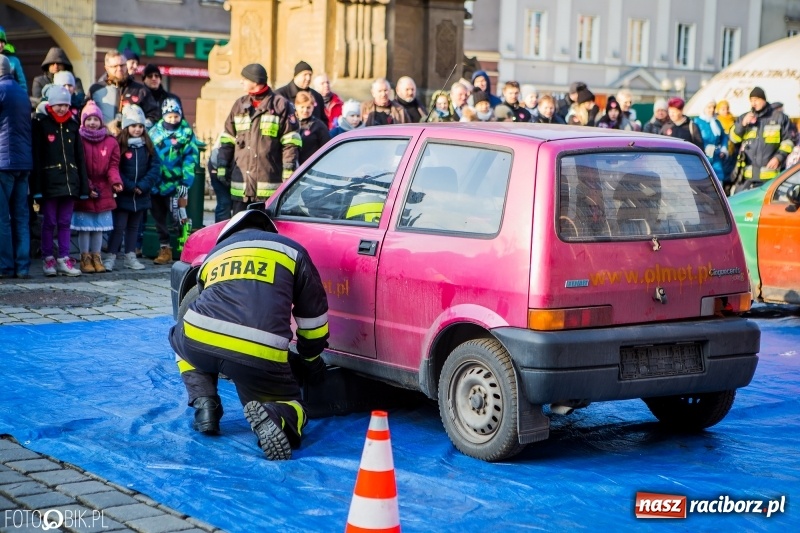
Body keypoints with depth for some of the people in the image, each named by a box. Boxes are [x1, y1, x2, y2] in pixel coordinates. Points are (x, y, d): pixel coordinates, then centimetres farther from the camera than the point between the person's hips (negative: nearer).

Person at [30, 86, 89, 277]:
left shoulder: (72, 125, 12)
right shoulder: (40, 124, -2)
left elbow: (80, 157, 12)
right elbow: (36, 156, -7)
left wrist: (83, 185, 7)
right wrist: (37, 186, -14)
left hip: (70, 181, 4)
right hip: (50, 181, -4)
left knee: (65, 222, 7)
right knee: (49, 222, 2)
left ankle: (64, 259, 12)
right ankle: (48, 259, 10)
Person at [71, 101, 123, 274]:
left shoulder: (111, 142, 5)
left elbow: (113, 166, 1)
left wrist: (116, 181, -18)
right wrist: (87, 187, -13)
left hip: (104, 192, 3)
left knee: (99, 227, 10)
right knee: (84, 227, 1)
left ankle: (96, 257, 20)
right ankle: (85, 258, 11)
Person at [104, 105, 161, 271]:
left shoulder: (148, 146, 4)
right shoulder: (119, 145, -9)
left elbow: (155, 167, -2)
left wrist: (143, 186, -13)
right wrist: (130, 187, -15)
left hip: (141, 195, 5)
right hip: (122, 195, -4)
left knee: (134, 226, 14)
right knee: (119, 226, -4)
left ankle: (130, 257, 21)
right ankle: (111, 257, 1)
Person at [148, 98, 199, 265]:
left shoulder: (186, 132, -1)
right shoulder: (155, 131, 9)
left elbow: (191, 158, -6)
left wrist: (185, 182, -12)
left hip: (175, 184, -4)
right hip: (156, 183, 4)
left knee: (180, 217, -6)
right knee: (159, 218, 10)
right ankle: (164, 248, 19)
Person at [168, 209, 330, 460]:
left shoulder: (215, 254, 32)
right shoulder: (291, 249, 23)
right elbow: (313, 314, 23)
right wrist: (311, 358, 42)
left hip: (199, 340, 3)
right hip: (260, 356, -2)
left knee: (179, 337, 40)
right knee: (289, 406, 22)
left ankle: (205, 404, 18)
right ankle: (271, 416, -15)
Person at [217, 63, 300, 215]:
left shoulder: (281, 105, -1)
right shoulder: (240, 105, 15)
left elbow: (291, 143, -4)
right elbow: (227, 140, 17)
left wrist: (289, 170, -11)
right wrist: (222, 166, 11)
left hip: (269, 185, -5)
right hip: (241, 183, 5)